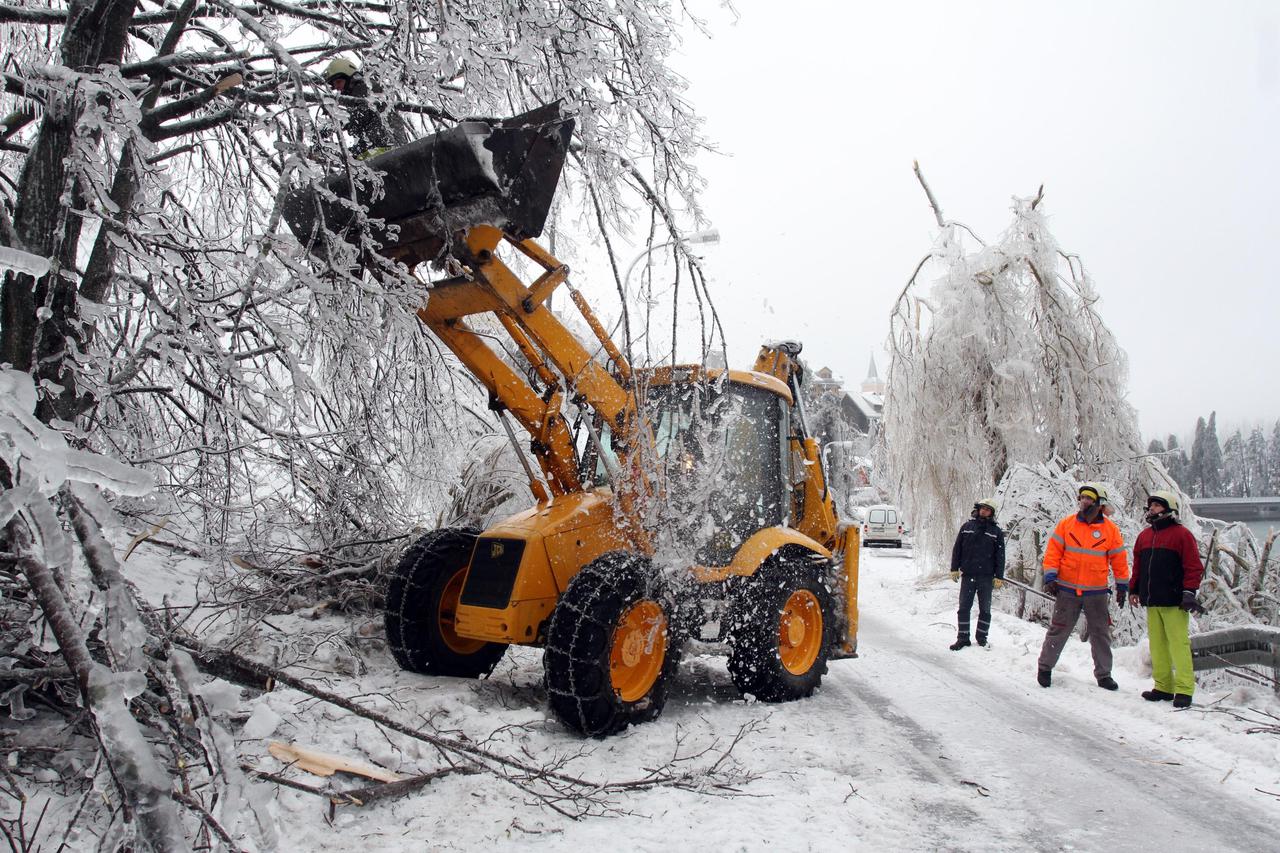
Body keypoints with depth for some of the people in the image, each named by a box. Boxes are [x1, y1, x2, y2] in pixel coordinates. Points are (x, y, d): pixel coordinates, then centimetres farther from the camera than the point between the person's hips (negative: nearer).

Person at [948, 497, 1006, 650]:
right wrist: (954, 569, 2)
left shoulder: (996, 531, 4)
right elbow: (957, 549, 8)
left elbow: (1000, 556, 4)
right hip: (968, 575, 0)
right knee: (964, 608, 2)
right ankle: (963, 638, 9)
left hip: (986, 577, 0)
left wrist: (999, 577, -1)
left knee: (985, 609, 8)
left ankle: (982, 637, 20)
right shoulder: (967, 527, 6)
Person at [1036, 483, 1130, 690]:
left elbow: (1119, 560, 8)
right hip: (1067, 590, -1)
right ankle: (1045, 666, 19)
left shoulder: (1111, 529, 0)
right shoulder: (1066, 524, -1)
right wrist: (1050, 577, -7)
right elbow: (1053, 552, 0)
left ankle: (1103, 674, 22)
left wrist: (1122, 586, 8)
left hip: (1096, 593, 1)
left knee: (1100, 634, 9)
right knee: (1058, 630, 5)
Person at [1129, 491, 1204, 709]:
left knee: (1178, 644, -5)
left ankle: (1184, 689, 0)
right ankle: (1163, 687, 15)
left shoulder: (1181, 534, -4)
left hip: (1174, 601, -6)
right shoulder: (1145, 535, 15)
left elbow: (1194, 566, -7)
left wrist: (1189, 592, -13)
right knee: (1157, 645, 8)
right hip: (1151, 601, 7)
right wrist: (1134, 590, 16)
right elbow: (1138, 566, 21)